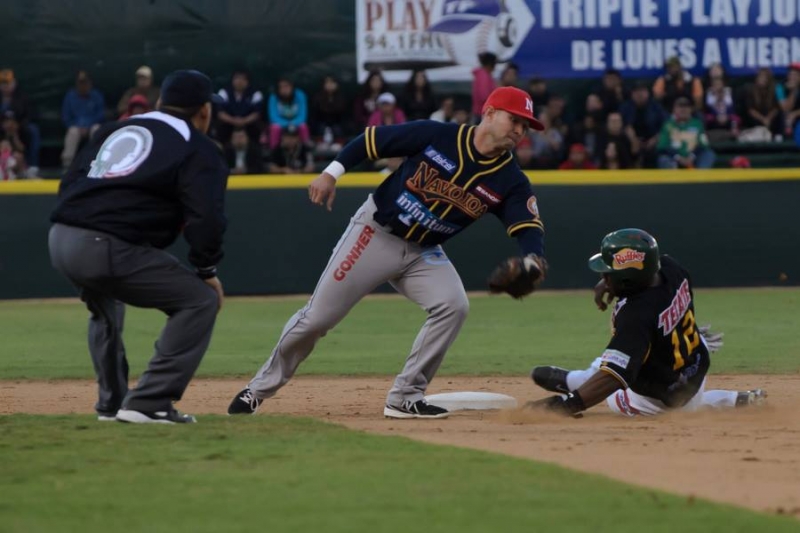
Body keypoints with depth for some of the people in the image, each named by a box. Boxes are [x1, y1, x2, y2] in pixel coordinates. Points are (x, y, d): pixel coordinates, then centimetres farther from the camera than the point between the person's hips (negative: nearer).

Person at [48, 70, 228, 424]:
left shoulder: (117, 129, 25)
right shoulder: (198, 149, 4)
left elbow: (69, 182, 21)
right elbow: (205, 218, -8)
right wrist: (207, 270, 4)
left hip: (60, 237, 8)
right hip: (108, 248, -8)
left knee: (105, 303, 37)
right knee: (201, 300, 0)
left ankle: (112, 402, 38)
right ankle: (148, 403, -6)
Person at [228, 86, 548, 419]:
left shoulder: (508, 180, -8)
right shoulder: (436, 136, -16)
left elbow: (528, 226, -18)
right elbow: (373, 139, -7)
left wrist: (533, 258, -39)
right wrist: (332, 172, -15)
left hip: (424, 253, 3)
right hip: (374, 233, -3)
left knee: (453, 305, -22)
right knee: (317, 318, -2)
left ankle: (405, 398, -11)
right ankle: (259, 388, 17)